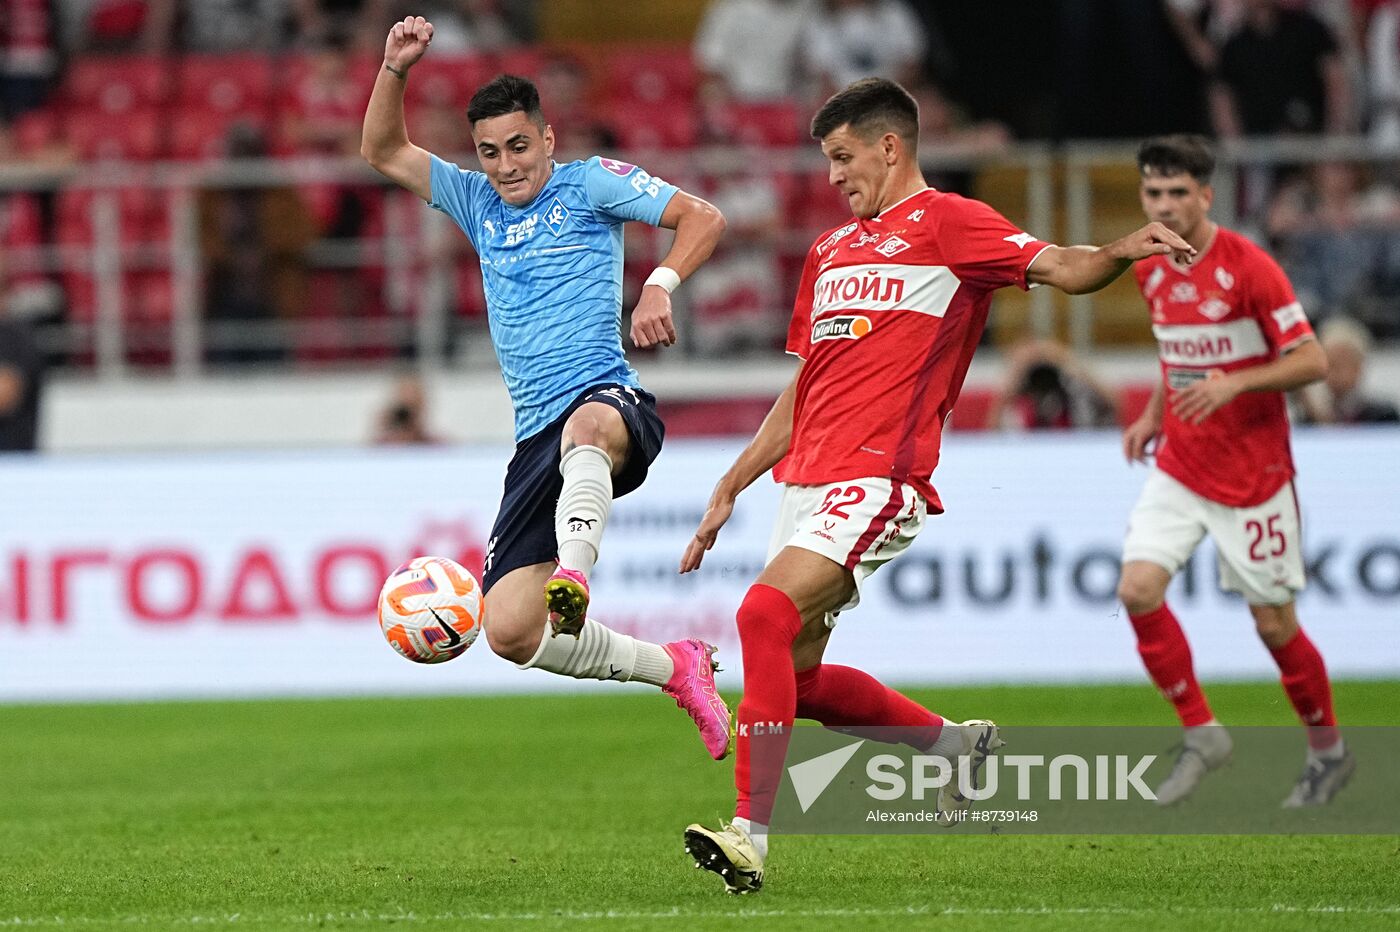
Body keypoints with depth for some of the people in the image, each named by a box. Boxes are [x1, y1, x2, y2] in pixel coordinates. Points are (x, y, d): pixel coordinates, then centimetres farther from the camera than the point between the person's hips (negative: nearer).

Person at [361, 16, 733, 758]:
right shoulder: (477, 203, 19)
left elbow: (702, 218, -3)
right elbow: (383, 152, 18)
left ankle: (573, 577, -68)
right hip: (536, 438, 6)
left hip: (607, 398, -6)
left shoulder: (590, 184, 4)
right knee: (510, 632, -5)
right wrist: (395, 68, 2)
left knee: (587, 425, -46)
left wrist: (660, 285, -21)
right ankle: (671, 667, 13)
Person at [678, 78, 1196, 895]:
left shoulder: (945, 223, 0)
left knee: (767, 614, -26)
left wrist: (1118, 252, -35)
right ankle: (955, 744, 28)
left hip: (878, 476, -9)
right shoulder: (831, 251, 24)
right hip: (807, 480, 9)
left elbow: (1059, 268, -13)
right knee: (797, 676, 8)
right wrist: (729, 491, 25)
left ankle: (752, 834, -28)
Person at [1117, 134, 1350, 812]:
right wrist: (1154, 414, 11)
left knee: (1273, 622, 0)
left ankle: (1328, 750, 23)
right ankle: (1201, 734, 1)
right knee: (1138, 589, -14)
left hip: (1253, 473, -5)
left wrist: (1233, 384, -28)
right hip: (1179, 468, 5)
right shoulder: (1151, 271, 5)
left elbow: (1312, 361, -16)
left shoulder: (1248, 267, -16)